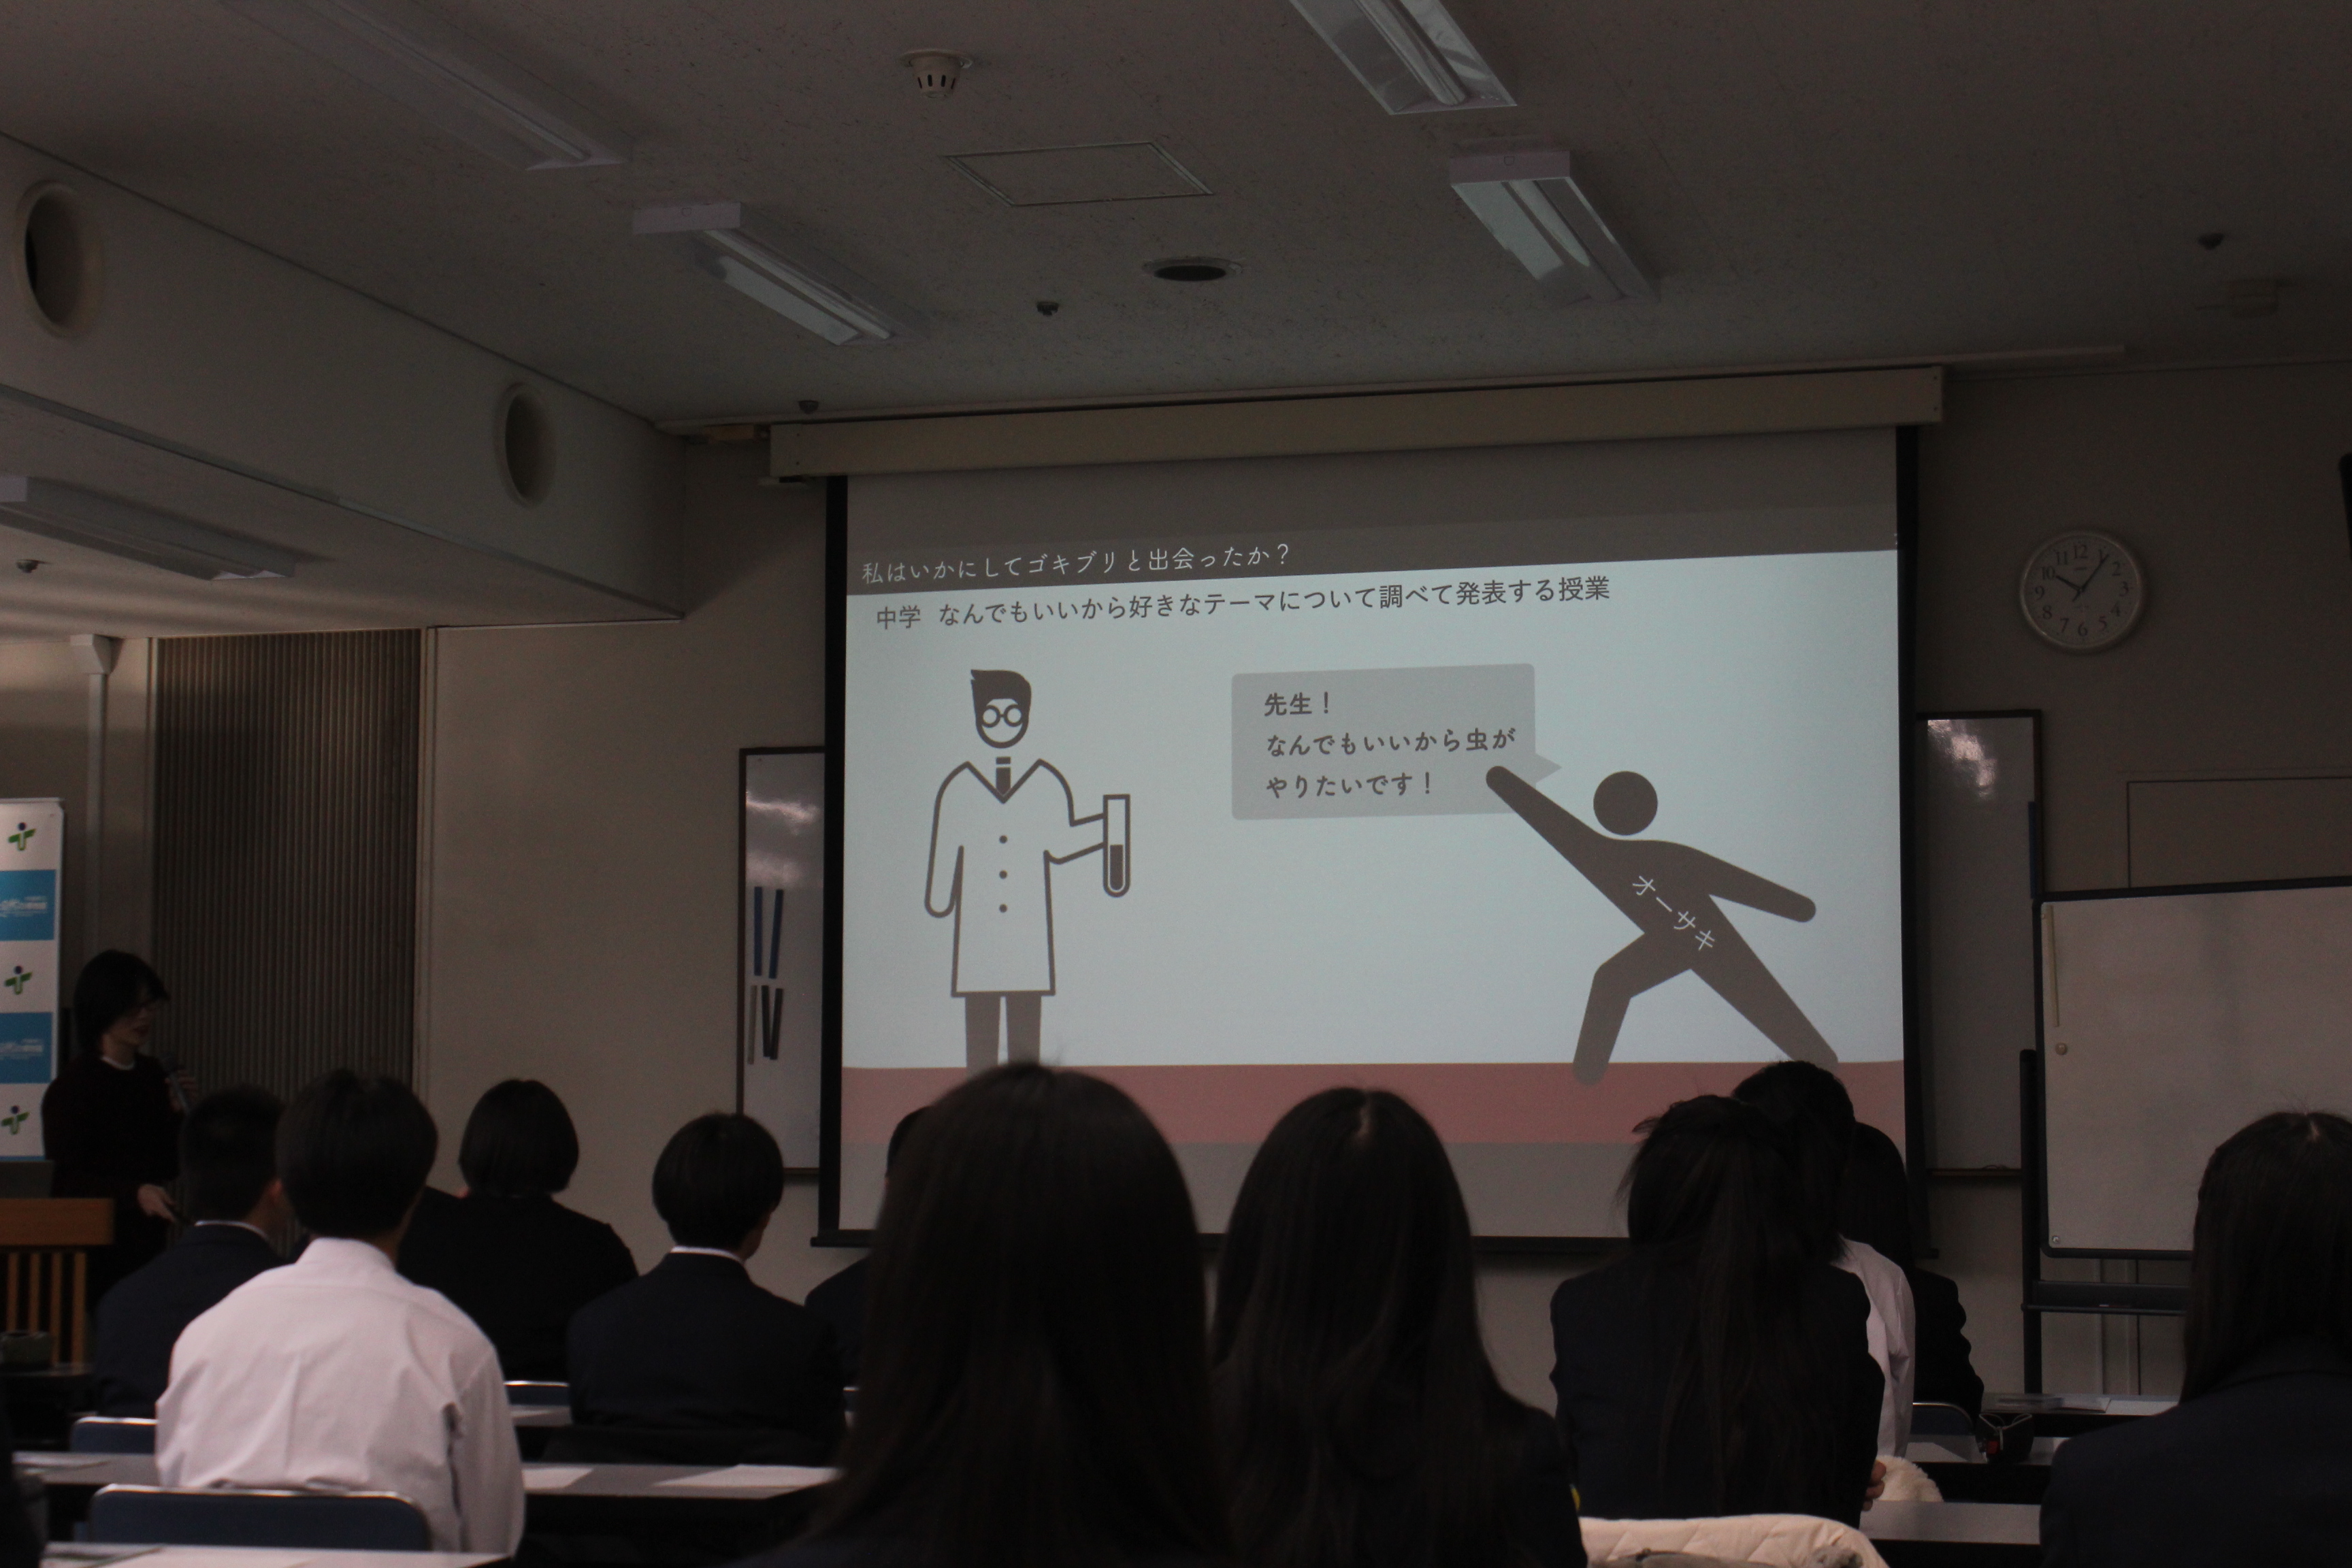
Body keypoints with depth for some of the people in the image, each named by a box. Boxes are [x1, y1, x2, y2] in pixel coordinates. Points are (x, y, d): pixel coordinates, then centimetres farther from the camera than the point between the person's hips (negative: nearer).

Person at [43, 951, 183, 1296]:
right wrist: (135, 1192, -26)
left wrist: (176, 1113, 1)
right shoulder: (70, 1086, -8)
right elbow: (67, 1180, -13)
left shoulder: (151, 1074, 11)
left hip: (147, 1246, 6)